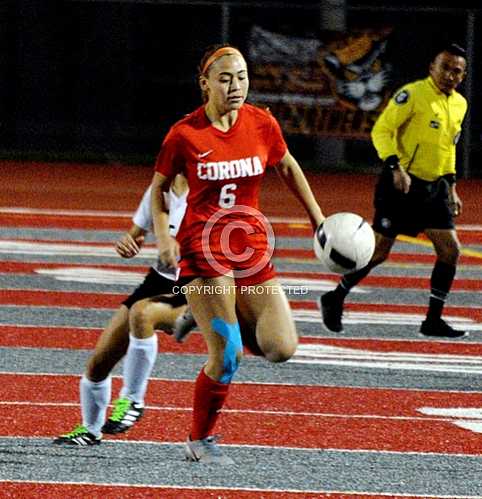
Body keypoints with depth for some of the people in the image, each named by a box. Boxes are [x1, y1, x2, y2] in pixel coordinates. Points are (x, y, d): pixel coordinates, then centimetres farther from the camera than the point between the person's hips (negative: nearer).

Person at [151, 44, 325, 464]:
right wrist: (163, 237, -9)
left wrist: (317, 217, 18)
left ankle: (231, 323, 25)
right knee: (227, 356, -14)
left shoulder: (262, 124, 1)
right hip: (202, 249, -4)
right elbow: (159, 187, 4)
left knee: (281, 349, -6)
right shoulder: (185, 134, -8)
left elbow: (288, 167, 19)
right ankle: (200, 441, 5)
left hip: (252, 246, 4)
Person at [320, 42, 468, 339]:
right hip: (402, 183, -7)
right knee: (380, 250, -4)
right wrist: (395, 167, -26)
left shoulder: (460, 104, 11)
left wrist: (451, 186, 19)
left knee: (451, 250, -2)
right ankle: (335, 300, 14)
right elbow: (381, 130, -15)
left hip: (434, 187, 7)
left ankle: (433, 320, 6)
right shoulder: (413, 94, -13)